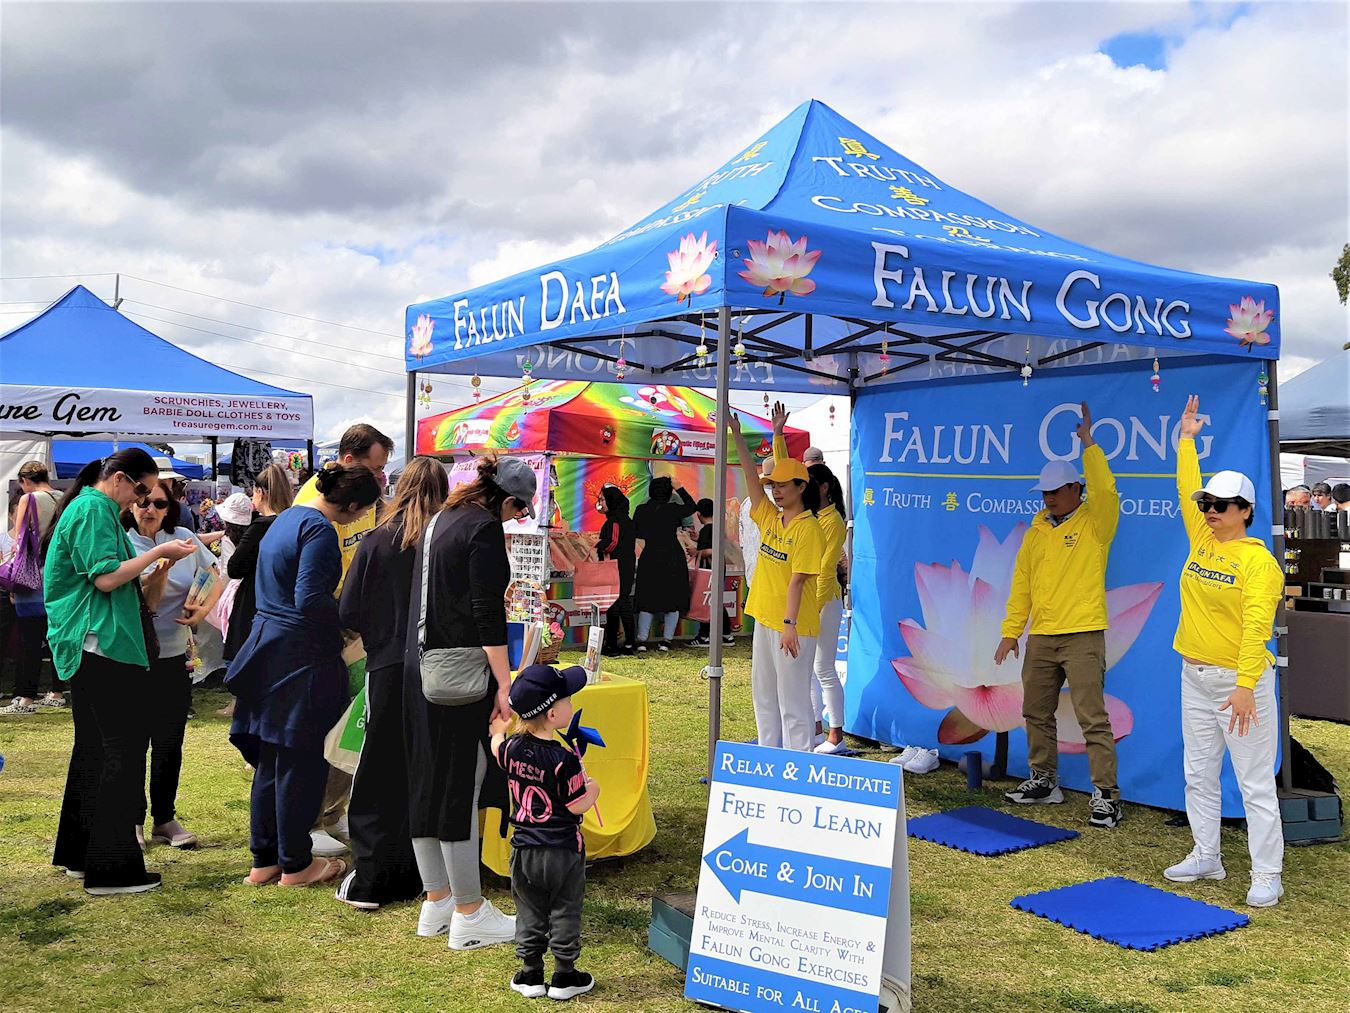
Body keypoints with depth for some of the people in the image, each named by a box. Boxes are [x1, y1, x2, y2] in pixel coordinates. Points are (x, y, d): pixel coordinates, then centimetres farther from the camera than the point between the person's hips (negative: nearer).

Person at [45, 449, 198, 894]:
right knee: (123, 749, -8)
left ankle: (78, 854, 26)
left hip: (87, 647, 11)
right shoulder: (94, 510, -12)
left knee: (94, 748, 16)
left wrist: (157, 561, 17)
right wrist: (159, 552, -15)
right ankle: (112, 868, -5)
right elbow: (106, 577, -19)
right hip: (103, 644, -11)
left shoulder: (84, 507, 20)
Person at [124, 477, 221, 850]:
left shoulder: (183, 538, -1)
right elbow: (143, 605, -16)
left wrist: (204, 609, -6)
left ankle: (164, 819, 22)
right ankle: (132, 820, 18)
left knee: (170, 743, 10)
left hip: (174, 656, 4)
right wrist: (161, 571, -32)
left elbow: (216, 578, 11)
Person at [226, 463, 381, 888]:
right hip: (301, 657, -9)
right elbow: (309, 600, -24)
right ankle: (295, 864, 13)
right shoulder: (320, 530, -17)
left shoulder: (288, 517, 13)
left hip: (267, 646, 9)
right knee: (301, 762, 2)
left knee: (270, 760, 15)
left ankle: (265, 860, 23)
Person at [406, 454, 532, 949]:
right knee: (461, 787, -2)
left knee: (428, 784, 13)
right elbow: (488, 614, -18)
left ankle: (437, 900, 24)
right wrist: (504, 684, -17)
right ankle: (469, 913, 7)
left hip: (420, 666, 9)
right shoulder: (484, 528, -13)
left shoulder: (442, 521, 15)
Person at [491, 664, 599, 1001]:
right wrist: (593, 790, 3)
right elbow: (577, 806, -18)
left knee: (529, 912, 16)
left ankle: (530, 974, 23)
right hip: (562, 850, -5)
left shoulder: (512, 748, -4)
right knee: (564, 913, 10)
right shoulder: (563, 759, -23)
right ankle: (564, 977, 18)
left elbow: (498, 751, 21)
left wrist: (499, 732, 41)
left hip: (524, 848, 5)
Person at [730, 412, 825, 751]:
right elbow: (751, 476, 3)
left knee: (792, 699, -2)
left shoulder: (808, 528, -13)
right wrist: (737, 435, -4)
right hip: (764, 618, 9)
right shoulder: (770, 518, 8)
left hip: (793, 625, -9)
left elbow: (797, 580, -19)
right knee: (763, 694, 17)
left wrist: (789, 624, -23)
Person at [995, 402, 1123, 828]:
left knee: (1093, 718, -6)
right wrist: (1011, 630, 10)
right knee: (1037, 714, 14)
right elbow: (1022, 581, 14)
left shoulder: (1094, 522, -2)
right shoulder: (1038, 529, 13)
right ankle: (1043, 781, 28)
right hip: (1040, 637, 6)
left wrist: (1088, 443, -20)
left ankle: (1106, 795, 0)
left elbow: (1106, 491, -24)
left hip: (1083, 636, -6)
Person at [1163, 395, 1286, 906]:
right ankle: (1206, 857, 27)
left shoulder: (1258, 560, -14)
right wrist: (1187, 439, 19)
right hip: (1195, 677, 8)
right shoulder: (1202, 543, 8)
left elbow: (1256, 626, -23)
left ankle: (1267, 876, 7)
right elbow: (1188, 491, 18)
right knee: (1199, 774, 15)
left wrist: (1245, 685, -30)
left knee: (1255, 782, -1)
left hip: (1240, 681, -8)